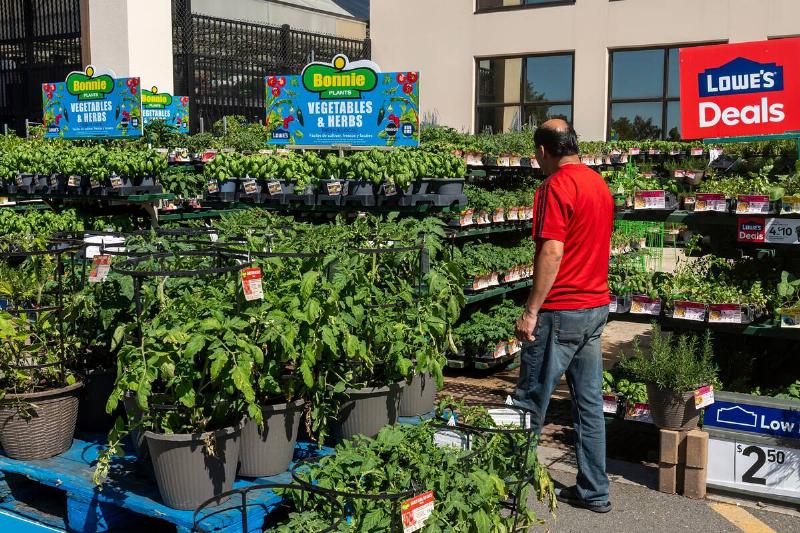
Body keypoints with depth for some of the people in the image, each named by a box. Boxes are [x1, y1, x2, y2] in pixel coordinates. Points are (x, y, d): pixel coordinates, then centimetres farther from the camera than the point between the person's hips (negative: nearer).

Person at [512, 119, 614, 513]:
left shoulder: (556, 186, -14)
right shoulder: (600, 184, 13)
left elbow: (552, 252, -21)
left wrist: (531, 311, -18)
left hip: (561, 312, -8)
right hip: (596, 306, 9)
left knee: (530, 404, 1)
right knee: (590, 402, 12)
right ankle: (593, 492, 19)